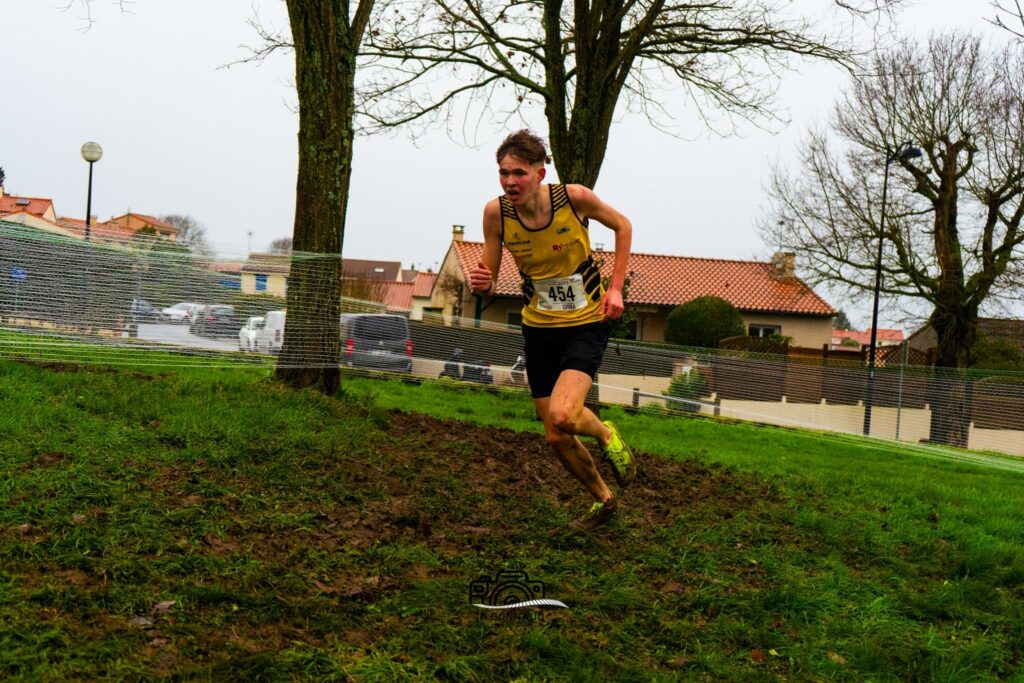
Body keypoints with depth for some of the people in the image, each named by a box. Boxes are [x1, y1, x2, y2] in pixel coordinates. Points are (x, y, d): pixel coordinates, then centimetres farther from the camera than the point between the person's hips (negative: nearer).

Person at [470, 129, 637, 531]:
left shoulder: (574, 197, -18)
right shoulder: (496, 212, -12)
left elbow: (622, 226, 1)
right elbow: (488, 273, -1)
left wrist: (615, 287, -7)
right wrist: (482, 283, -26)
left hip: (587, 323, -3)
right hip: (539, 328, 4)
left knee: (563, 416, -26)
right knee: (556, 439, 7)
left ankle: (607, 435, 10)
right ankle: (603, 500, 34)